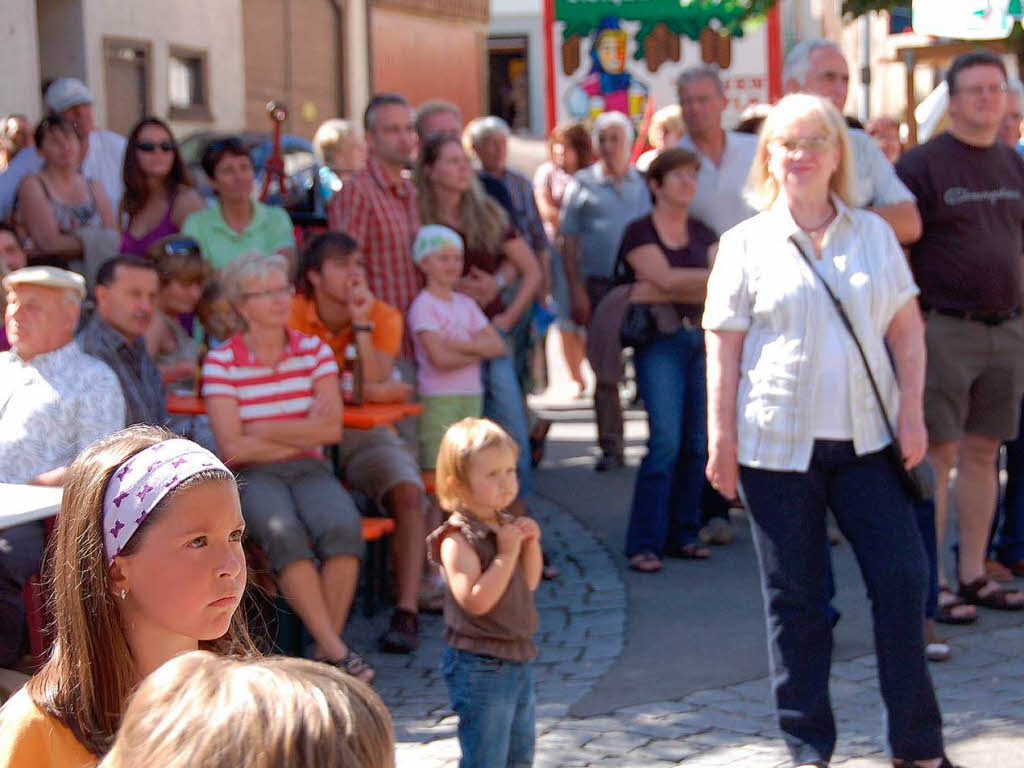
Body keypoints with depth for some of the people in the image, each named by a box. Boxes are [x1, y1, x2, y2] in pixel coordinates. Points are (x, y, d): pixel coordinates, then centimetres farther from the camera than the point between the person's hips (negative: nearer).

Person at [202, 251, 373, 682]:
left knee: (343, 526, -30)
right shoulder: (221, 362, 0)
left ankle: (326, 646, -18)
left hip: (309, 470, 3)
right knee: (283, 532, -35)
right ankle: (336, 650, -29)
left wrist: (260, 432, -8)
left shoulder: (315, 351, 9)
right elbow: (232, 448, -9)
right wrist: (304, 432, -3)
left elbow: (331, 430, -4)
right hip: (252, 478, -2)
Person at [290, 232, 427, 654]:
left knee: (408, 492, -26)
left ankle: (406, 611, -24)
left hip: (364, 433, 1)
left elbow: (375, 385, -15)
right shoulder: (293, 314, -4)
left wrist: (361, 323, -20)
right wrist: (368, 391, -10)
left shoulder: (384, 317, -2)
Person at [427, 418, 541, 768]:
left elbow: (529, 584, 14)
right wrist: (507, 553, -24)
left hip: (518, 659, 9)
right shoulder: (458, 538, -19)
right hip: (480, 666, -8)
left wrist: (531, 544, -2)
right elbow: (476, 600, -26)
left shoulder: (505, 525, 6)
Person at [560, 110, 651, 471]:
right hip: (600, 286, -1)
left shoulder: (644, 183, 10)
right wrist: (577, 290, -4)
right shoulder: (583, 184, 7)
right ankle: (611, 445, 10)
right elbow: (569, 241, 5)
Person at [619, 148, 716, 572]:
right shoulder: (639, 232, 0)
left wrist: (658, 293, -14)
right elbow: (666, 278, -14)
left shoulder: (703, 234, 15)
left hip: (701, 337, 5)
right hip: (659, 341, -5)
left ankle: (682, 535, 13)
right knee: (666, 440, -14)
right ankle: (645, 543, -9)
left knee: (697, 441, 2)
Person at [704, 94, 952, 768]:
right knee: (796, 599, 4)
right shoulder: (747, 245, 3)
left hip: (867, 438, 2)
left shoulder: (874, 233, 9)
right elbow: (724, 347, 1)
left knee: (903, 580, -2)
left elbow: (907, 330, 10)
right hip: (778, 443, -2)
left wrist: (912, 414, 1)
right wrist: (721, 440, -4)